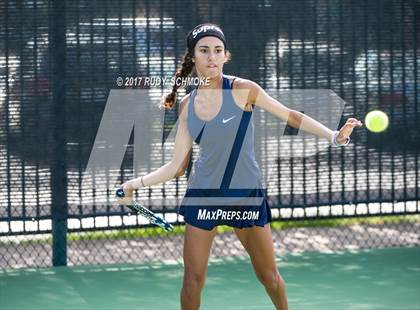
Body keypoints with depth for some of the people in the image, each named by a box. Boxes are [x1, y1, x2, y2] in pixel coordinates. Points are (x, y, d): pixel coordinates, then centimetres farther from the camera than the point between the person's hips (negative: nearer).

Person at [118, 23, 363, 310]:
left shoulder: (243, 89, -9)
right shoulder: (187, 105, 1)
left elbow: (290, 115, -1)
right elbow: (177, 165, 6)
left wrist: (335, 136, -11)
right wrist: (137, 183, 2)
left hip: (247, 193, -2)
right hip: (204, 194, 2)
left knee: (270, 276, 5)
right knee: (193, 280, 0)